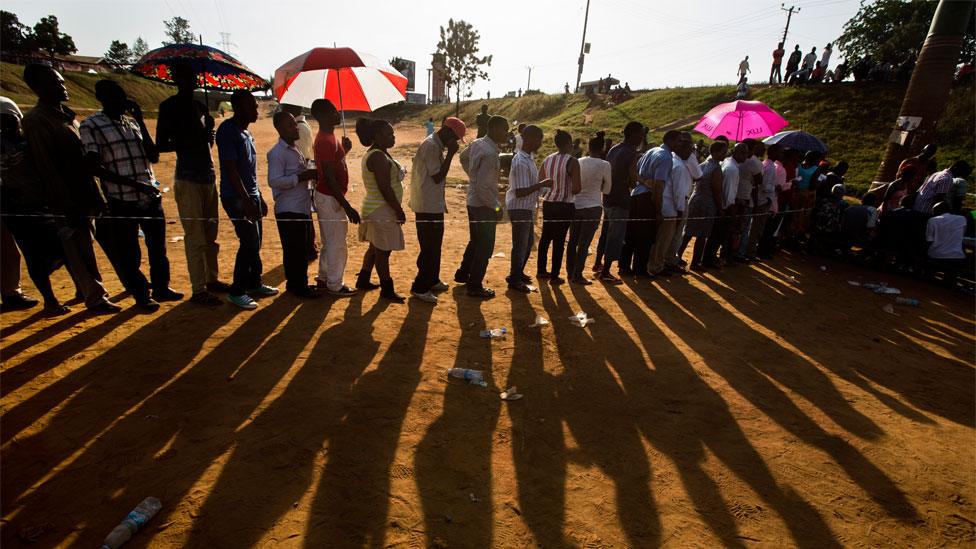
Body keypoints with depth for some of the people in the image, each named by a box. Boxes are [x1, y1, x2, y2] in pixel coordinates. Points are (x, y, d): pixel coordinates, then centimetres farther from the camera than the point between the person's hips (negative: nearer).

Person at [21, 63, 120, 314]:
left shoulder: (64, 113, 13)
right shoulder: (36, 120, -13)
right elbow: (47, 168, -16)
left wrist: (96, 196, 13)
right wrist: (68, 206, -19)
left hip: (83, 193, 8)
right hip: (67, 201, -8)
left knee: (84, 248, 17)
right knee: (78, 251, -1)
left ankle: (91, 291, 29)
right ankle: (95, 298, 6)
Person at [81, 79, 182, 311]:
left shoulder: (132, 123, 12)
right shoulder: (91, 125, -4)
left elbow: (153, 157, 4)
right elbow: (95, 166, -11)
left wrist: (141, 121, 0)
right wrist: (133, 183, -19)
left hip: (151, 197, 5)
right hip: (122, 203, -5)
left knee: (158, 247, 14)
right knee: (129, 254, 5)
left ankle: (161, 288, 29)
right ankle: (141, 296, 20)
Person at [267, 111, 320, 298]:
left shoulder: (296, 149, 16)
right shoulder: (277, 152, -13)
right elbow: (274, 181, -21)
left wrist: (311, 174, 13)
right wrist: (301, 177, -22)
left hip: (302, 208, 9)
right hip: (288, 210, -9)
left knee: (303, 248, 15)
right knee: (293, 250, -1)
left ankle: (300, 284, 27)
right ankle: (296, 286, 10)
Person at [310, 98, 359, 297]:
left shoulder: (328, 137, 11)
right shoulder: (325, 141, -21)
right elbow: (330, 178, -25)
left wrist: (345, 149, 6)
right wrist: (347, 207, -25)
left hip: (329, 196, 10)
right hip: (330, 198, -10)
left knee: (330, 241, 20)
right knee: (337, 243, 0)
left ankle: (323, 278, 32)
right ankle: (335, 286, 13)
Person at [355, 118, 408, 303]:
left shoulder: (373, 154, 13)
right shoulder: (379, 157, -21)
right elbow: (385, 189, -24)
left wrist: (399, 172, 9)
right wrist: (399, 211, -20)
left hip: (375, 208, 11)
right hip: (382, 210, -11)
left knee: (376, 246, 21)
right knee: (383, 250, -1)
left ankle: (363, 278, 34)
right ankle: (387, 290, 11)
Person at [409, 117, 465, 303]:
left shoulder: (436, 145, 15)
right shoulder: (431, 146, -17)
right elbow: (438, 177, -20)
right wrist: (450, 154, -18)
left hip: (434, 204, 10)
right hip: (428, 206, -10)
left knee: (434, 246, 18)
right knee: (430, 248, -5)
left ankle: (432, 280, 31)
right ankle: (419, 288, 5)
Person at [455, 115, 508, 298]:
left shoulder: (477, 143, 4)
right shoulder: (490, 153, -24)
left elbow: (463, 158, 24)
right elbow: (484, 186, -27)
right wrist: (496, 207, -16)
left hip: (473, 201, 9)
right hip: (484, 205, -9)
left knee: (475, 241, 24)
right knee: (485, 247, 3)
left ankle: (462, 274, 38)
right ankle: (475, 286, 13)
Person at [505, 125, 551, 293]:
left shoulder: (528, 159, 9)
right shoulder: (521, 162, -22)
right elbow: (520, 192, -26)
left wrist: (541, 185, 7)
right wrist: (541, 184, -22)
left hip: (527, 208, 10)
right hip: (519, 209, -10)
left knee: (528, 242, 19)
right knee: (520, 245, 1)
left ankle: (518, 273, 35)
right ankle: (514, 280, 15)